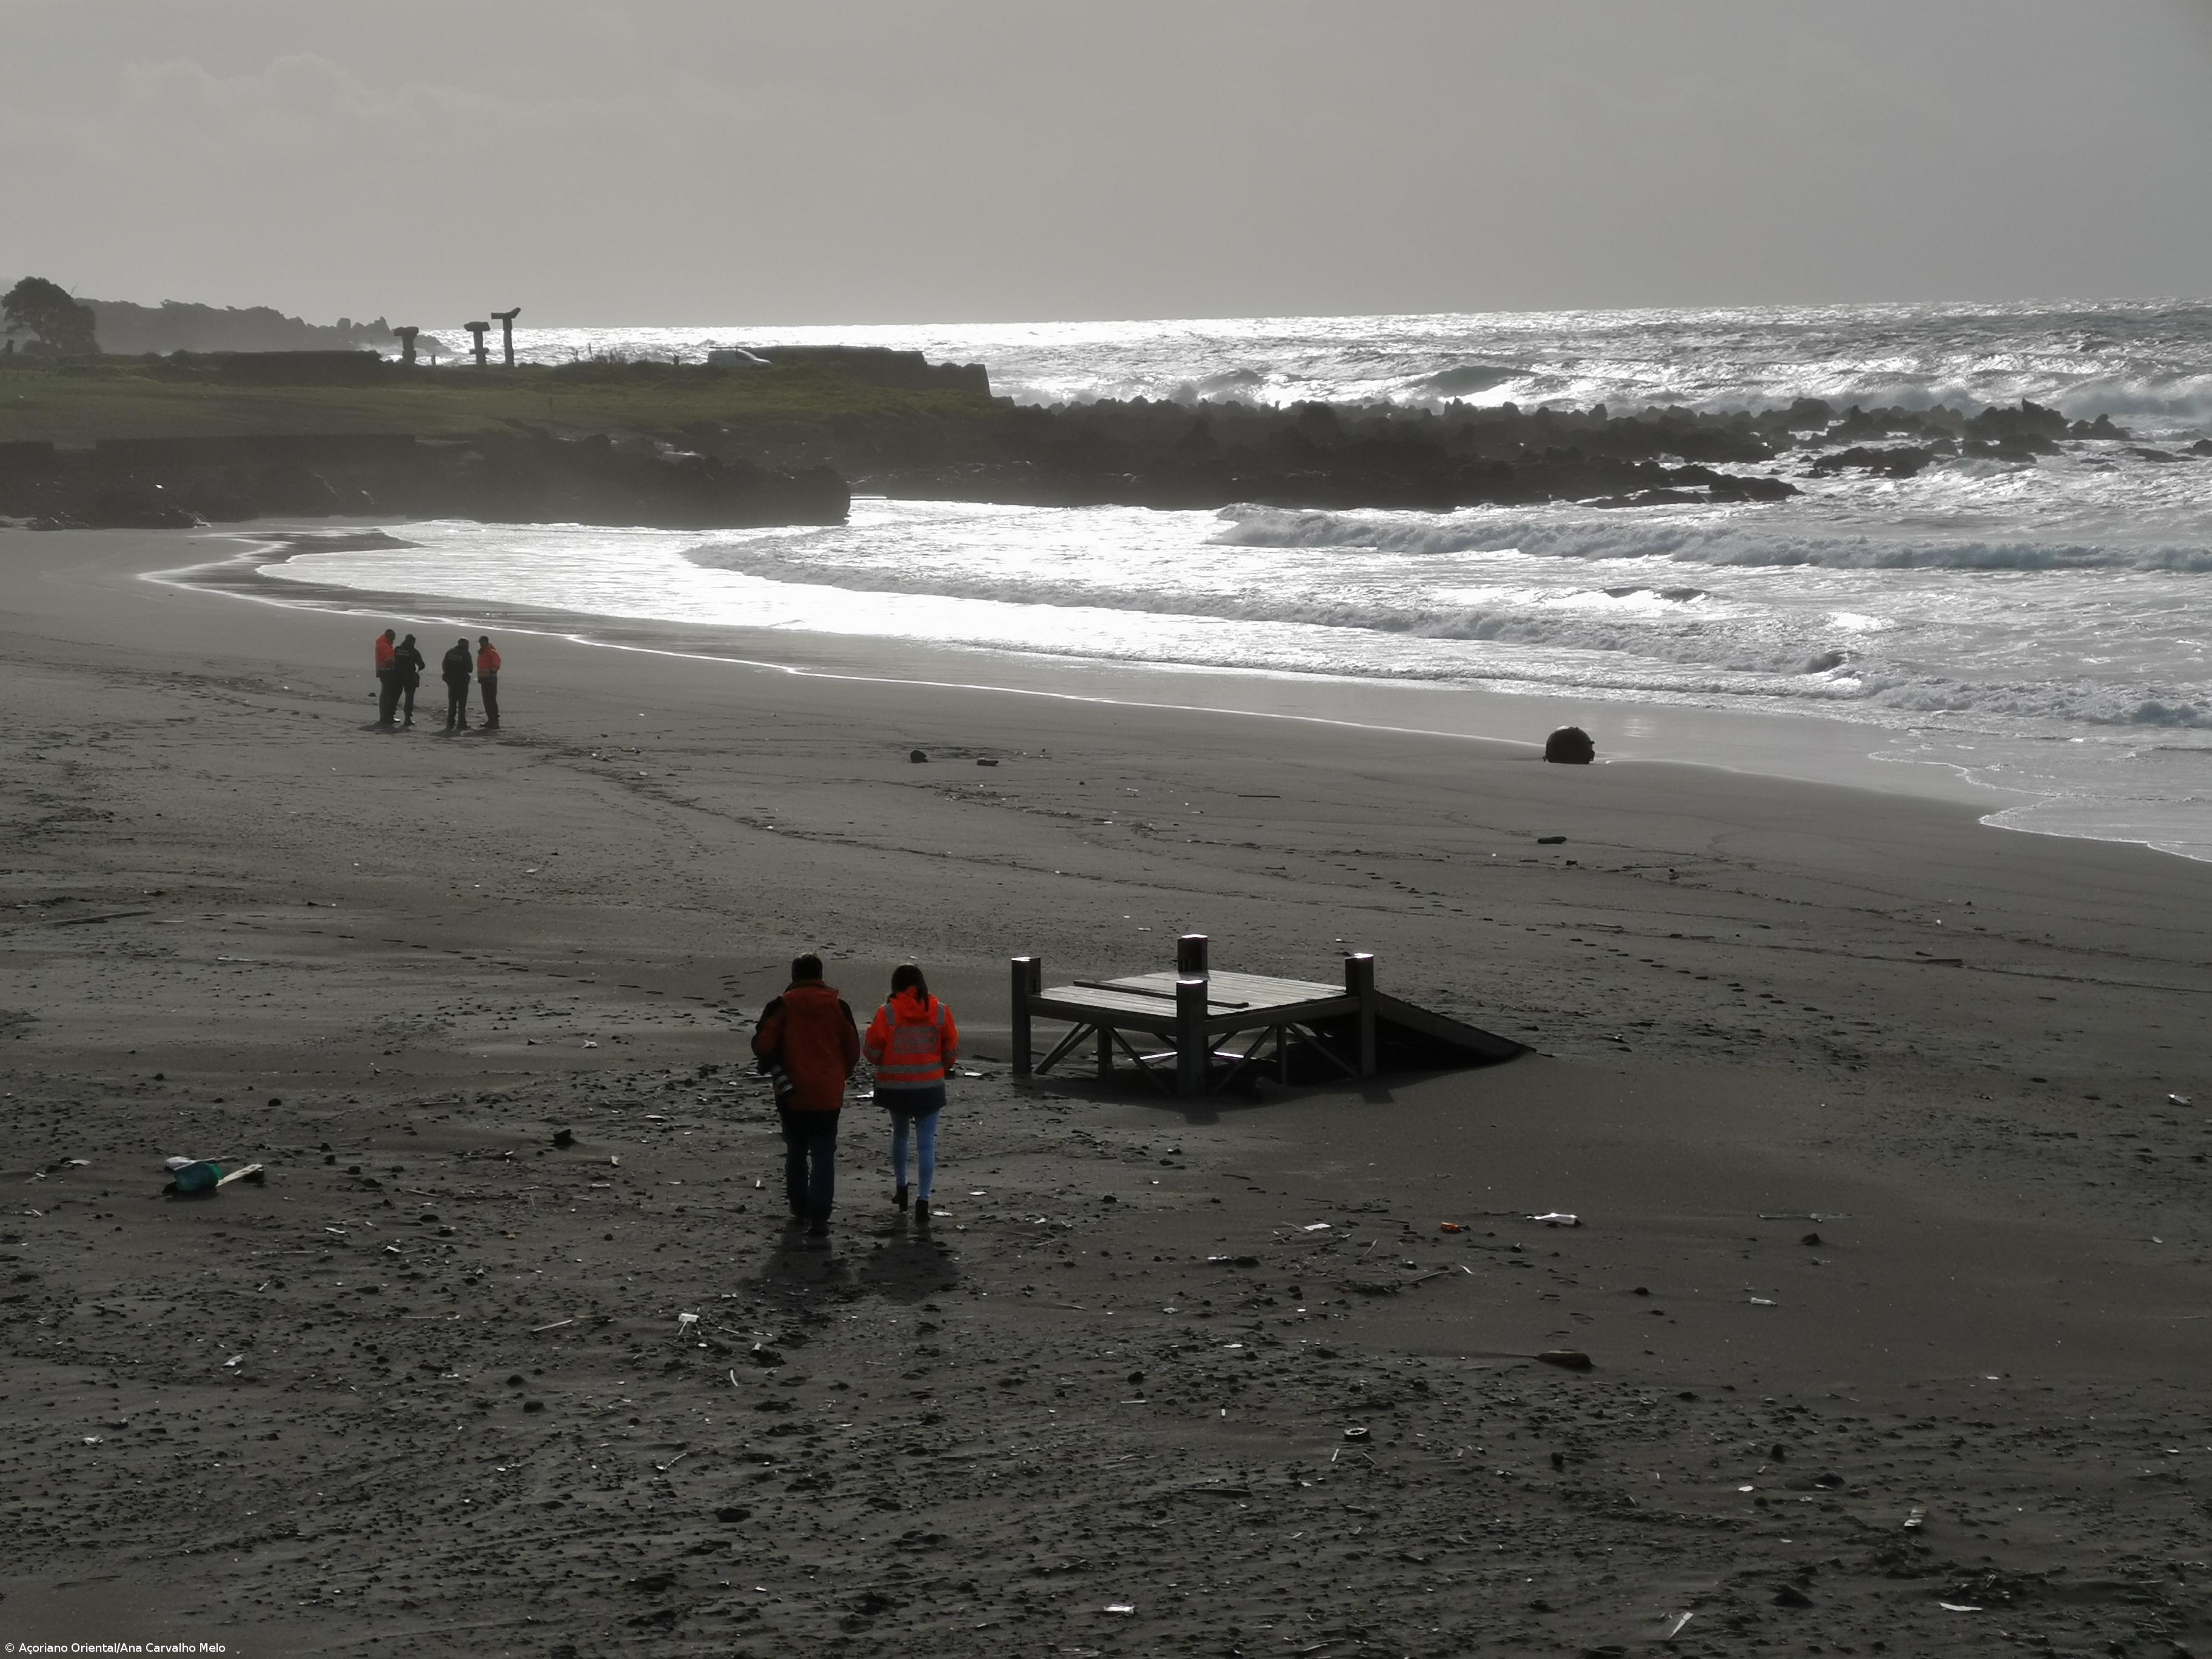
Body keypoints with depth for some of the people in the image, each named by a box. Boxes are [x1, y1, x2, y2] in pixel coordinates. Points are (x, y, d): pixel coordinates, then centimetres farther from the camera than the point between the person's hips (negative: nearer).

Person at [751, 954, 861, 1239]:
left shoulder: (782, 1006, -3)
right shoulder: (837, 1006, 2)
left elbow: (763, 1045, -12)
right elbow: (853, 1050, 7)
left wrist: (780, 1077, -7)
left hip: (793, 1097, 0)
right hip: (829, 1096, 0)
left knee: (796, 1152, 18)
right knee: (823, 1156, 0)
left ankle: (799, 1208, 28)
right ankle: (819, 1219, -11)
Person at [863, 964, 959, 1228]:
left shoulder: (887, 1013, -10)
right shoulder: (940, 1012, -5)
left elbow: (872, 1052, -8)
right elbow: (952, 1051, 2)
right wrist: (944, 1069, 22)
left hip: (895, 1087, 0)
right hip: (930, 1087, 0)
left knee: (899, 1135, 23)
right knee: (926, 1143, 1)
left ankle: (901, 1190, 34)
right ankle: (923, 1200, -11)